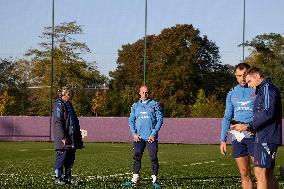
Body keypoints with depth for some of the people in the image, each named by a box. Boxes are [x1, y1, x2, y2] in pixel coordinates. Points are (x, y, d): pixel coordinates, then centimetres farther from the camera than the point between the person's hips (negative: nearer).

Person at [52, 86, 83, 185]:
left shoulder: (68, 105, 20)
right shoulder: (59, 105, -8)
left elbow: (74, 121, 24)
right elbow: (58, 122, -16)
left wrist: (78, 135, 19)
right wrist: (62, 137, -22)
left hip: (72, 137, 9)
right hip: (64, 138, -9)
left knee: (70, 158, 9)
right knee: (62, 157, -5)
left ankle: (67, 177, 15)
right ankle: (58, 177, 2)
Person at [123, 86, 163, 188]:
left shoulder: (154, 105, 2)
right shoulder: (135, 106, 11)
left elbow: (159, 120, -1)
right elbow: (131, 120, 11)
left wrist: (153, 134, -11)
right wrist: (134, 134, -3)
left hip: (151, 137, -2)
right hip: (138, 137, 3)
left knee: (153, 159, -2)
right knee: (137, 158, 2)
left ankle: (154, 180, 2)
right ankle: (134, 180, 4)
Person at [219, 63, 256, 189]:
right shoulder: (232, 93, 15)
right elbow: (227, 117, 17)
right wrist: (223, 139, 9)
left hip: (254, 136, -4)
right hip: (237, 138, 4)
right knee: (244, 174, 5)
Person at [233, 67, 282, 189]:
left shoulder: (267, 88, -9)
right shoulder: (262, 91, 22)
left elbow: (267, 113, -19)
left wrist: (248, 126, -15)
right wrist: (253, 129, 8)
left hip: (266, 139, -10)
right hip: (264, 137, 10)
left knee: (260, 173, -13)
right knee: (268, 174, 10)